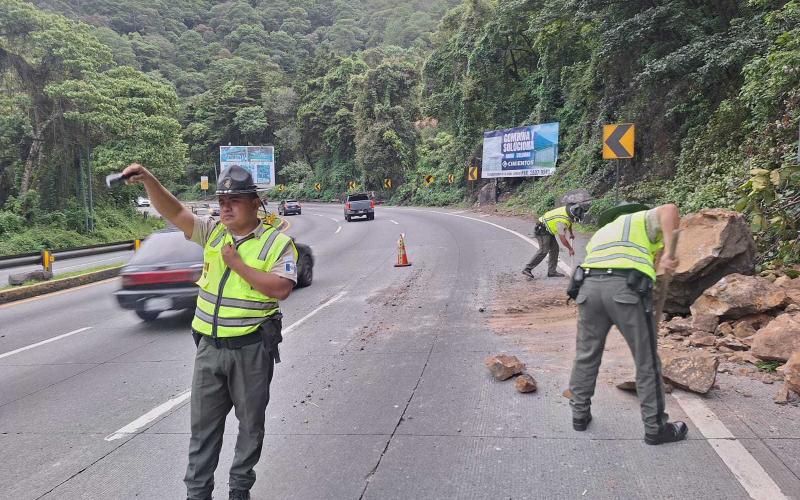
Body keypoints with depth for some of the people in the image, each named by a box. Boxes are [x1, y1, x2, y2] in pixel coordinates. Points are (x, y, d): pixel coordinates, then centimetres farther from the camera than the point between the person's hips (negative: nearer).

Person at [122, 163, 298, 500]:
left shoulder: (277, 242, -8)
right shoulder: (213, 232, 7)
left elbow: (281, 289, -20)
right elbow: (174, 213, -2)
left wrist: (237, 263, -17)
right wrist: (148, 179, -16)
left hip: (252, 349, -4)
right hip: (210, 346, 4)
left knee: (250, 423, 12)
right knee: (203, 424, 12)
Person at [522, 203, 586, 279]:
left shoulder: (568, 209, -3)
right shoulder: (561, 221, -30)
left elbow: (569, 222, 24)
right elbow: (562, 239, -23)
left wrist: (571, 233, 30)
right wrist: (570, 249, -10)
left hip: (548, 230, 10)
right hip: (542, 230, -10)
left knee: (554, 249, 5)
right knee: (544, 251, -16)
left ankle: (552, 272, 8)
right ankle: (527, 269, -14)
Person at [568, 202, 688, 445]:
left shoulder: (599, 233, 37)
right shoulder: (643, 219, 23)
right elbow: (669, 210, -1)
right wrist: (668, 252, -4)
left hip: (589, 286, 5)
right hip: (626, 288, -5)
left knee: (586, 354, 18)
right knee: (647, 361, 8)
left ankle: (580, 414, 29)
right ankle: (655, 428, 18)